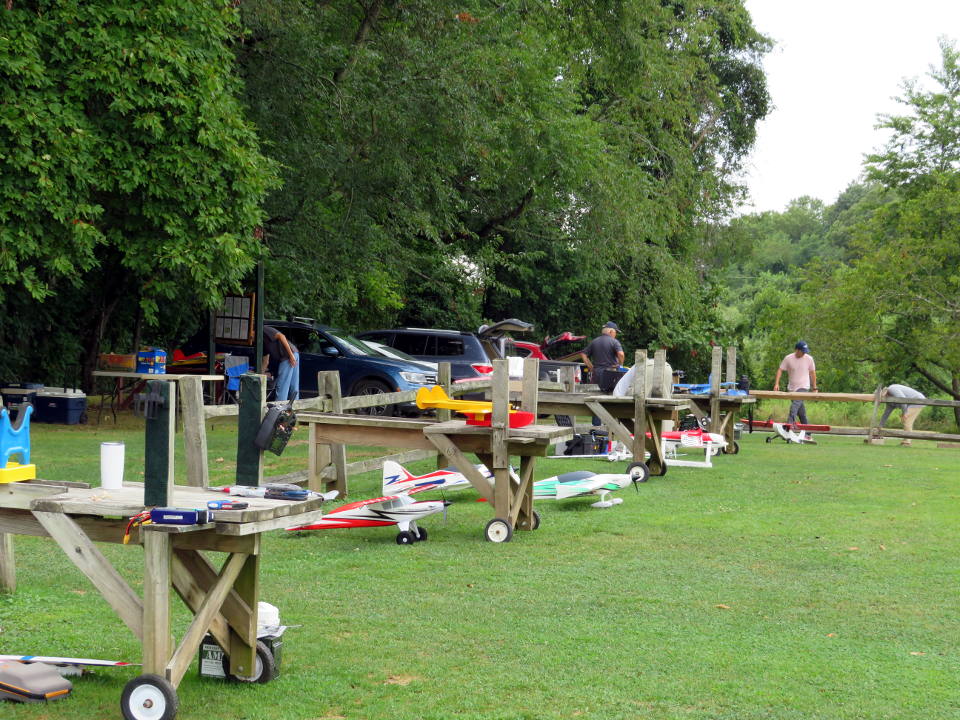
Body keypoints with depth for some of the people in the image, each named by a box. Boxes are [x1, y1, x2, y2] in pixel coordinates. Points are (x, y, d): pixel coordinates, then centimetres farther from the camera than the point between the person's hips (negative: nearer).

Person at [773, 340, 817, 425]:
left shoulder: (809, 359, -3)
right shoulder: (788, 358, -4)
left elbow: (812, 373, 6)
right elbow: (780, 370, -1)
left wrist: (814, 388, 8)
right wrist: (776, 384, -12)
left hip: (803, 387, -3)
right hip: (791, 388, 3)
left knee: (795, 406, -21)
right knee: (800, 408, 10)